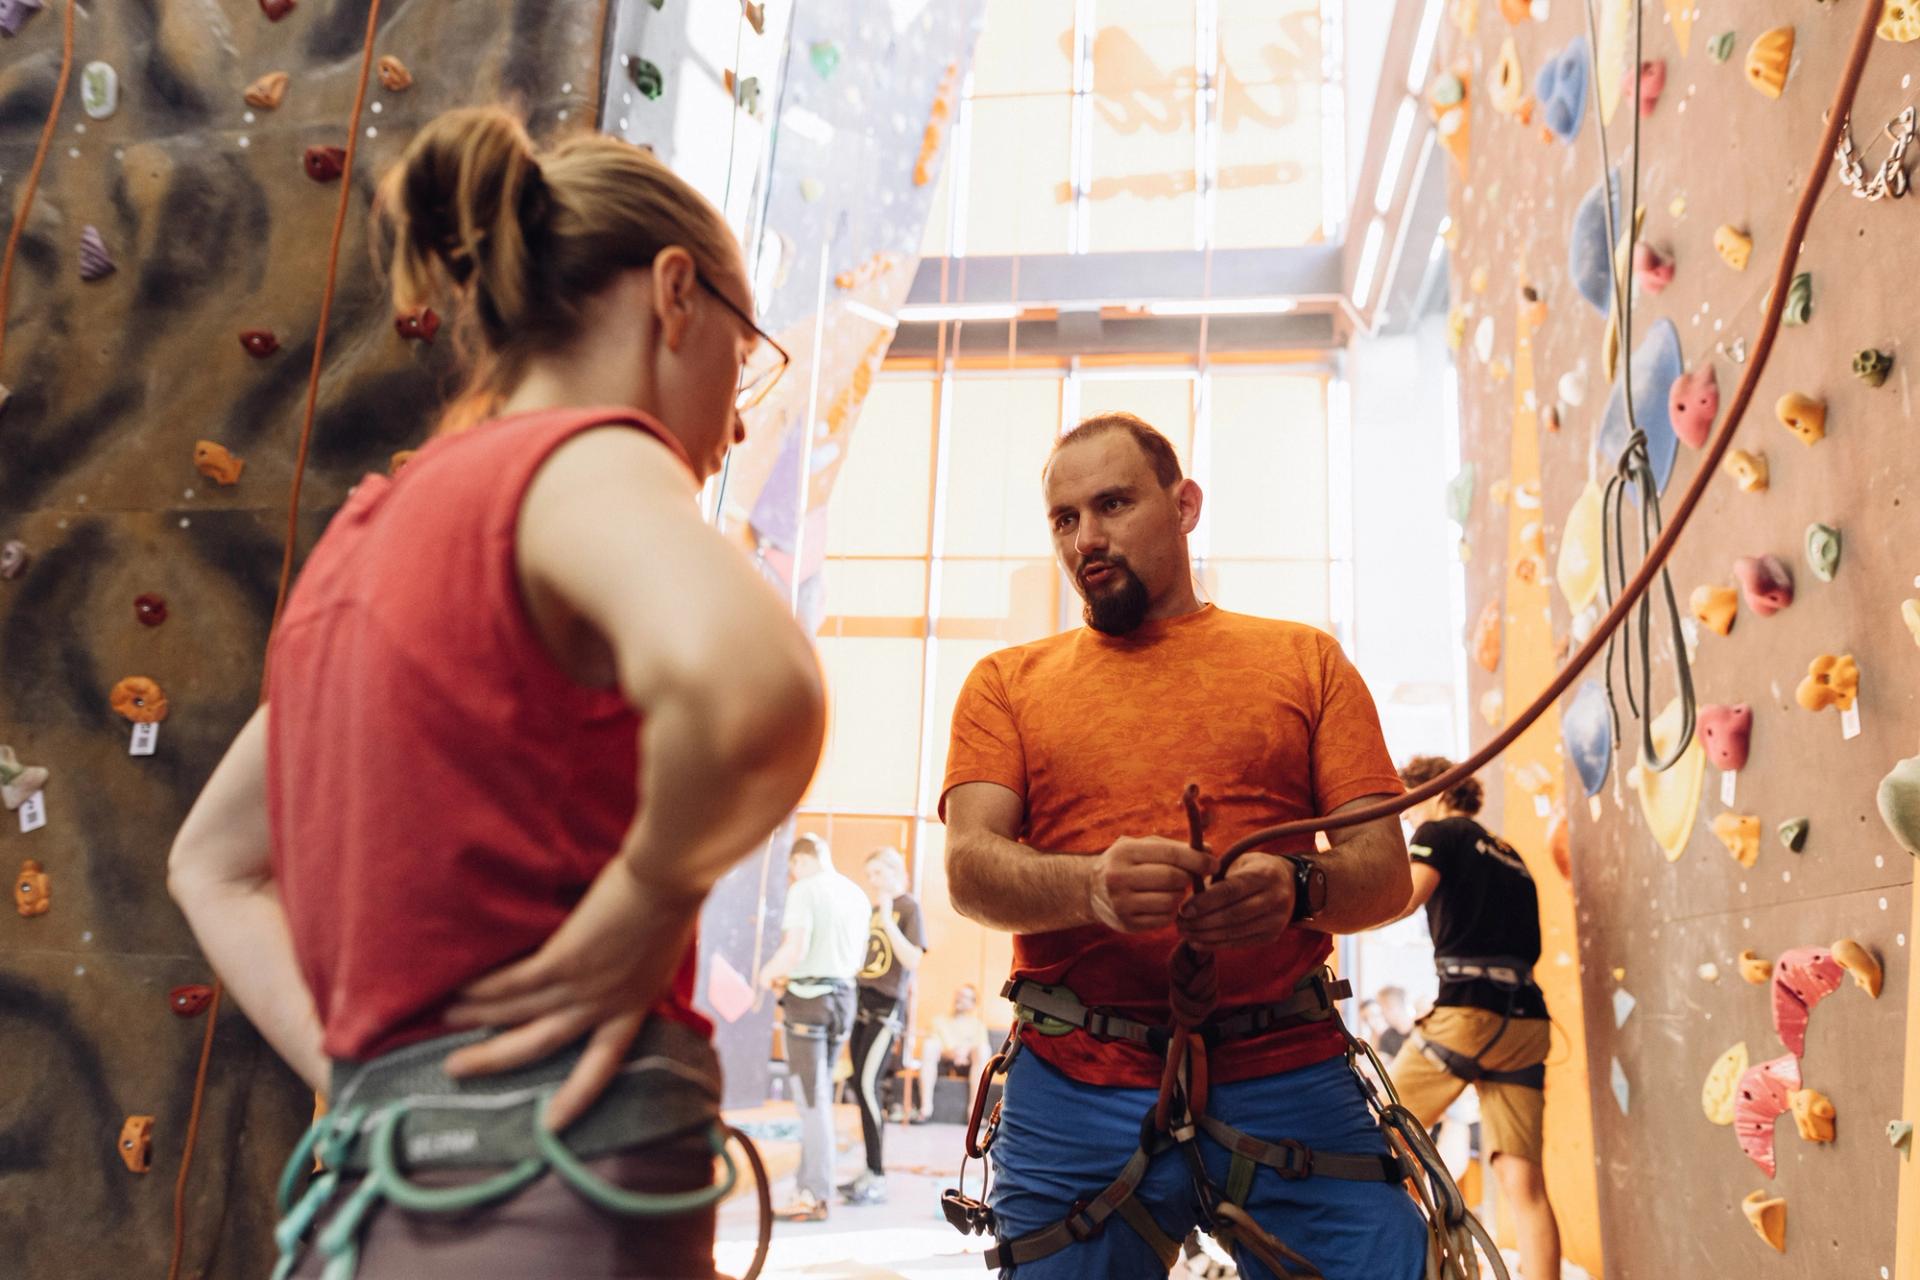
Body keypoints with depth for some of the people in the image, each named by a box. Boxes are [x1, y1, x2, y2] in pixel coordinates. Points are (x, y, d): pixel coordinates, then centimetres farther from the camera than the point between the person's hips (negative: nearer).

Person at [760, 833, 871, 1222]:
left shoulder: (805, 890, -9)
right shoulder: (857, 895, 12)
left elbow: (795, 948, -20)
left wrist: (769, 972, 0)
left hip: (807, 999, -6)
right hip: (843, 998, 7)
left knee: (813, 1098, -2)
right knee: (818, 1094, 15)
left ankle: (816, 1196, 0)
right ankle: (807, 1185, 18)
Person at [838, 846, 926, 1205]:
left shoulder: (908, 907, -6)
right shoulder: (869, 907, 13)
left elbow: (914, 961, -15)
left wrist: (887, 921, -21)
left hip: (887, 1005, -7)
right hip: (861, 1001, 7)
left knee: (868, 1084, -14)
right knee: (861, 1084, 8)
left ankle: (878, 1178, -9)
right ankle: (869, 1171, 17)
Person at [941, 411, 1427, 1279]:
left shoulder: (1304, 660, 11)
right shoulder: (1008, 681, 11)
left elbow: (1385, 868, 5)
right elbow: (971, 867, -2)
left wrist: (1296, 888, -19)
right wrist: (1091, 885, -24)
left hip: (1292, 1084, 0)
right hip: (1076, 1099, 0)